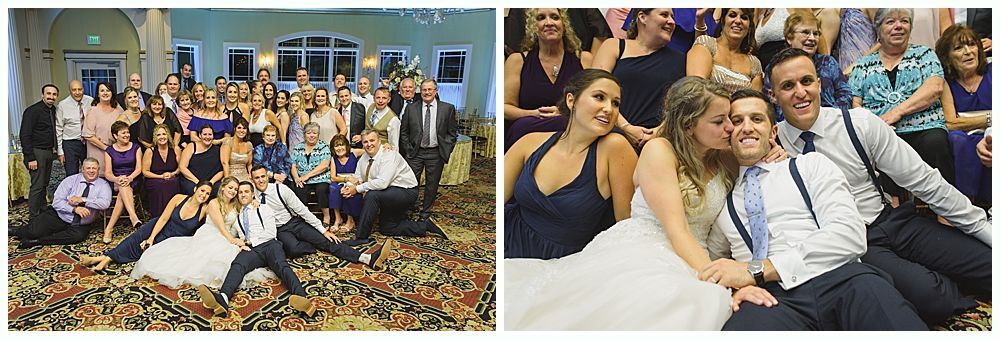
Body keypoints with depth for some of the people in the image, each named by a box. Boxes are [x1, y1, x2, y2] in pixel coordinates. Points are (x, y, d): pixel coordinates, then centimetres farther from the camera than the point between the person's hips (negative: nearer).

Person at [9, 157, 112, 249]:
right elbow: (57, 201, -8)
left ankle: (37, 241, -22)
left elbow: (105, 203, -20)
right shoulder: (71, 180, 0)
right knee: (34, 231, -20)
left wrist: (83, 200, -24)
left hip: (81, 225, -1)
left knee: (78, 235, -35)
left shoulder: (103, 185, -2)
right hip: (59, 217, 1)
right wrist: (74, 209, -23)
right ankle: (13, 231, 14)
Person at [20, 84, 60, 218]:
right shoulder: (32, 111, -14)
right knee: (37, 185, -7)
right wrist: (30, 158, -19)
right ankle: (34, 217, -1)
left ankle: (43, 211, 25)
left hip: (48, 152, 8)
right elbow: (25, 135, -16)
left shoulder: (53, 110, 9)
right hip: (36, 152, -7)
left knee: (44, 183, 15)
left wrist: (54, 147, 7)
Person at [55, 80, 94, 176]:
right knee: (72, 177, -3)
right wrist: (60, 151, -4)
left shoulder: (91, 101, -2)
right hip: (70, 144, -2)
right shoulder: (62, 105, -6)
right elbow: (58, 130, -2)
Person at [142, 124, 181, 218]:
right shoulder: (150, 152, 0)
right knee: (159, 186, -34)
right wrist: (161, 176, -10)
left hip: (173, 181, 1)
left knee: (174, 184, -33)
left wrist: (172, 174, -7)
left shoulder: (175, 149, 5)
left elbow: (180, 167, 12)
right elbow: (145, 172, 1)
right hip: (153, 182, -1)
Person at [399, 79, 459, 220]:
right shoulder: (411, 108, 3)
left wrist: (445, 152, -5)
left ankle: (425, 213, 23)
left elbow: (452, 133, 2)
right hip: (415, 152, 0)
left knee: (432, 184, 8)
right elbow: (403, 132, 7)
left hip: (436, 154, 0)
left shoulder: (448, 108, 0)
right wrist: (408, 150, -2)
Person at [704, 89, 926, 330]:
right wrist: (732, 288, -4)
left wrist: (756, 270, -9)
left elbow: (851, 235, -1)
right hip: (771, 297, 0)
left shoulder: (811, 165, 16)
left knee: (868, 290, -38)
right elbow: (709, 270, 23)